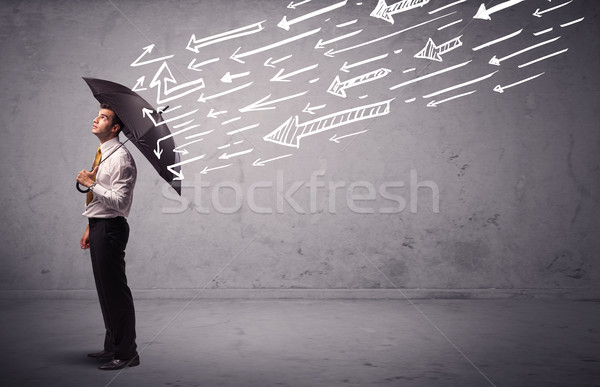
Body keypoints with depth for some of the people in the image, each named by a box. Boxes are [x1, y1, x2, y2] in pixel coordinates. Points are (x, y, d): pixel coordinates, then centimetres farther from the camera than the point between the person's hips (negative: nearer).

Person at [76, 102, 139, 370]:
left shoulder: (121, 158, -16)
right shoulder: (102, 154, 15)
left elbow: (119, 201, -22)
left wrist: (91, 184, -18)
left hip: (110, 228, -10)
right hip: (98, 227, 10)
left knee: (115, 290, -4)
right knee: (104, 290, 17)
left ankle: (126, 353, 7)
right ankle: (112, 346, 31)